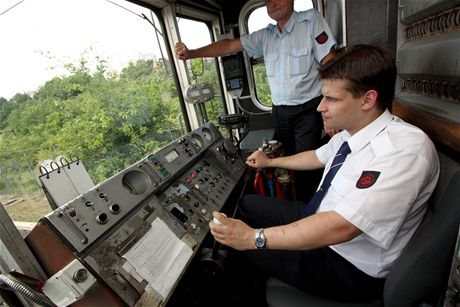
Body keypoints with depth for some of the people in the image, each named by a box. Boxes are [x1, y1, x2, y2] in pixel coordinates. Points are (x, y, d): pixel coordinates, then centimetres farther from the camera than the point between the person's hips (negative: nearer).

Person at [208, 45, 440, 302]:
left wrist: (254, 238, -32)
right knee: (245, 204, 10)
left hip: (351, 268, -7)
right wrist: (270, 162, 25)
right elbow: (318, 157, 16)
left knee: (241, 245, -5)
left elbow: (340, 227, -37)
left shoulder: (405, 149, -31)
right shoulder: (350, 130, -4)